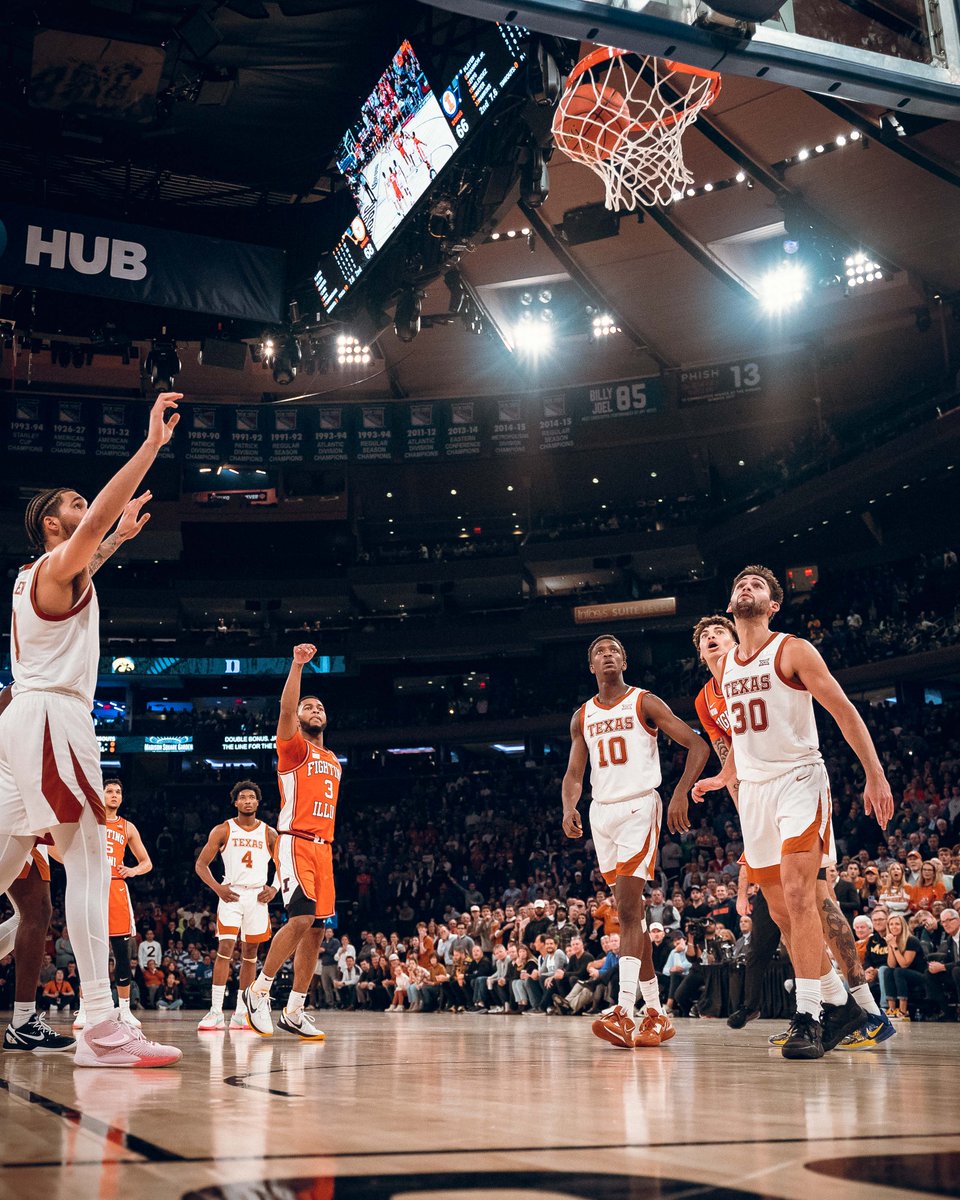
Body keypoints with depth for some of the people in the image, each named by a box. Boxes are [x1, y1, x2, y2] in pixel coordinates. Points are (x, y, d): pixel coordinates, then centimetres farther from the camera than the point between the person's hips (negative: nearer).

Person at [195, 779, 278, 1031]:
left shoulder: (269, 833, 7)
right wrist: (217, 888, -11)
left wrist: (274, 888, -2)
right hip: (231, 895, -3)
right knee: (225, 950, -14)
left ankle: (240, 1014, 13)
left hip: (258, 896, 3)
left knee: (250, 954, 6)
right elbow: (201, 864, 1)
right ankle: (216, 1013, -12)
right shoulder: (223, 830, 0)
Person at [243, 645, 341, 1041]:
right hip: (295, 842, -7)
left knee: (317, 929, 3)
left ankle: (294, 1011, 10)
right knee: (301, 918, -22)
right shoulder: (293, 747, 2)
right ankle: (259, 990, -7)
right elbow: (286, 710, -17)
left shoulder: (333, 762, 22)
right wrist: (297, 666, -25)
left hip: (323, 847, 7)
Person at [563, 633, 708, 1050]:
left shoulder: (645, 703, -1)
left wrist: (681, 793, -18)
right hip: (602, 812, 6)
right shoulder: (582, 716, 14)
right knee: (630, 910, 8)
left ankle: (623, 1012, -24)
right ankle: (656, 1014, 15)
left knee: (628, 909, -18)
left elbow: (697, 746, -5)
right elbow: (574, 773, 15)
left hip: (639, 806, -6)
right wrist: (569, 808, -5)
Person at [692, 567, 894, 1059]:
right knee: (781, 911, 7)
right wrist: (724, 776, 32)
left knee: (797, 893, -21)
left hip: (798, 779, -7)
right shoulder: (724, 666, 14)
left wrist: (875, 776, -13)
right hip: (752, 790, 7)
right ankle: (840, 1005, 20)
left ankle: (808, 1016, -18)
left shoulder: (793, 651, -5)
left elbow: (844, 712, -8)